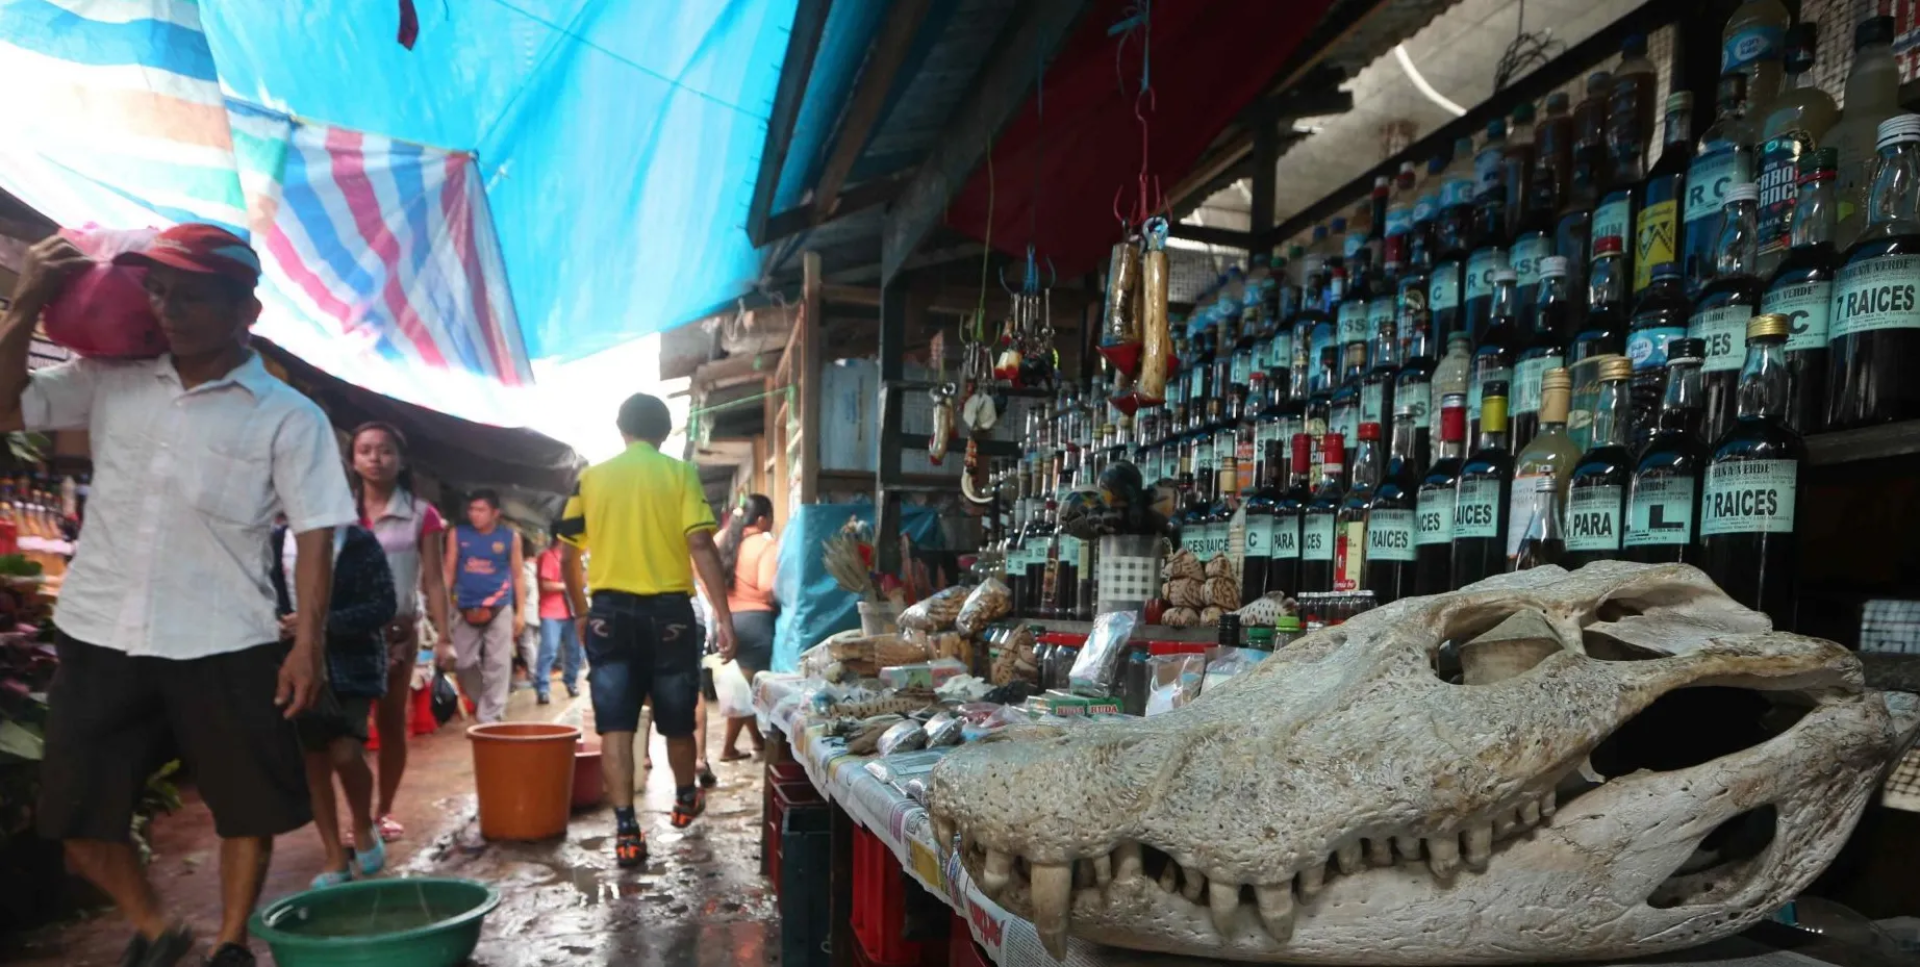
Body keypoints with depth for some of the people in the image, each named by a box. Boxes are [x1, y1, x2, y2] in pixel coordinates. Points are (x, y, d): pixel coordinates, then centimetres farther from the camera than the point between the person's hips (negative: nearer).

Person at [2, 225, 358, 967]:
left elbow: (315, 537, -7)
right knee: (75, 815, 11)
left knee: (248, 807, 7)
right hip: (97, 637, 4)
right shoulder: (110, 381, 6)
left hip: (222, 647, -3)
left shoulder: (289, 419, -6)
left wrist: (306, 645, -13)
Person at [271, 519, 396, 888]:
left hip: (351, 663, -3)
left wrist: (323, 622, -20)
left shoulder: (360, 542, -6)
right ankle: (335, 856, 20)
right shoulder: (276, 541, 3)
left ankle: (363, 825, 16)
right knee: (314, 760, 8)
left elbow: (384, 606, -11)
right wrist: (275, 624, -15)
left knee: (346, 752, -14)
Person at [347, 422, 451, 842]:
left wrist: (444, 638, -6)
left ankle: (385, 811, 21)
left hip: (398, 630, -1)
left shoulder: (420, 515, 0)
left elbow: (432, 581, -1)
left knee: (392, 723, 9)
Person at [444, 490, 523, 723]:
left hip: (499, 609, -2)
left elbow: (517, 576, 6)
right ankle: (483, 703, 28)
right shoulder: (457, 534, 3)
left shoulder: (510, 537, 1)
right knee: (463, 663, 6)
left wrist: (519, 613, 3)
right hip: (466, 610, 2)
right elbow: (449, 572, 6)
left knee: (497, 664, -5)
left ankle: (490, 717, 0)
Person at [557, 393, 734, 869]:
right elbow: (701, 545, -11)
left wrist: (581, 612, 21)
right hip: (669, 611, -1)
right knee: (677, 718, 17)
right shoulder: (680, 474, -2)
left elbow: (568, 556, 7)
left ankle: (626, 830, -3)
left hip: (610, 611, 1)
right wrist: (723, 615, -11)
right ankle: (685, 800, 37)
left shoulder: (590, 478, 5)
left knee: (615, 725, 2)